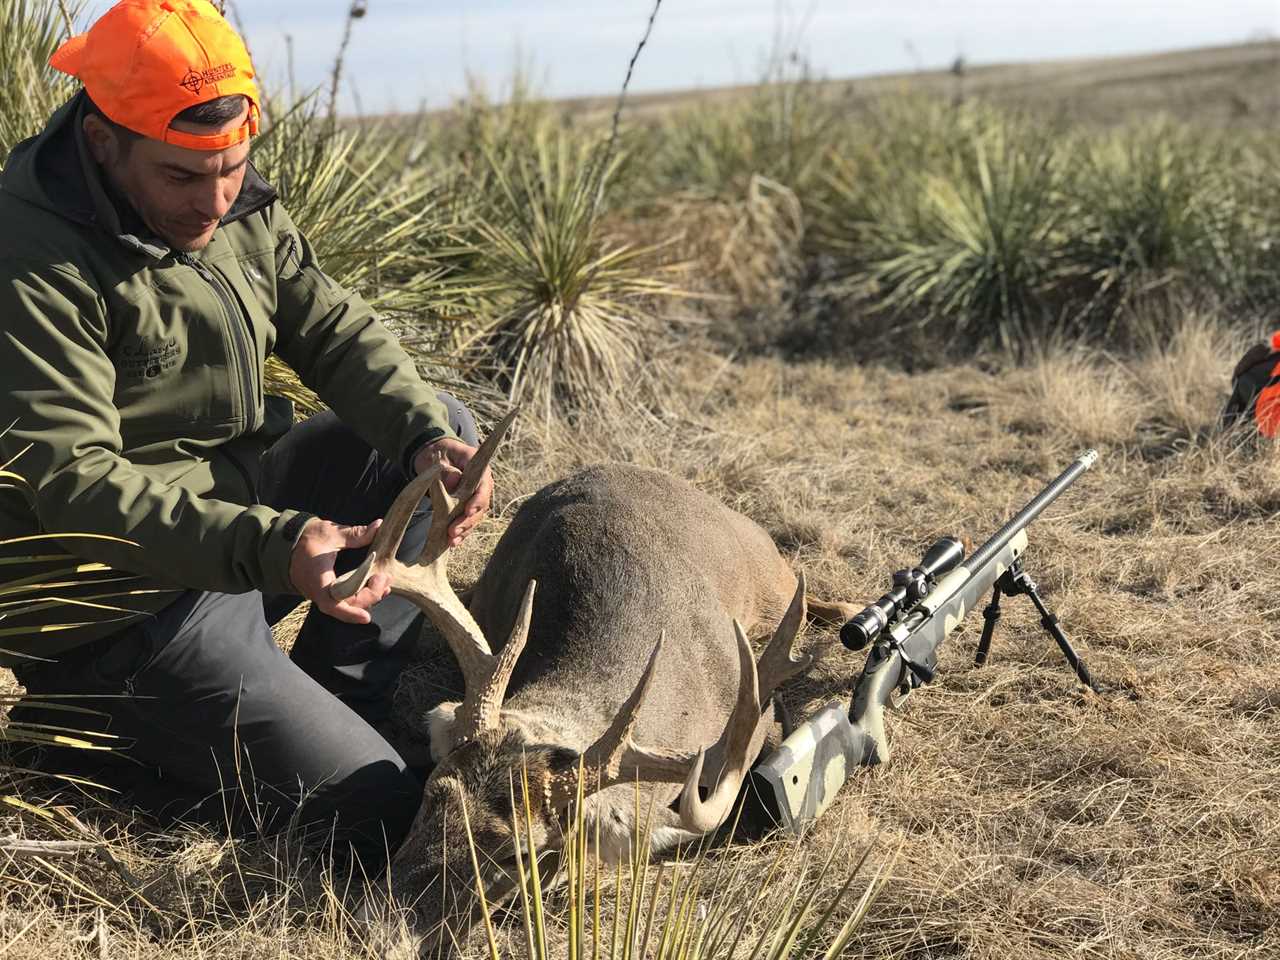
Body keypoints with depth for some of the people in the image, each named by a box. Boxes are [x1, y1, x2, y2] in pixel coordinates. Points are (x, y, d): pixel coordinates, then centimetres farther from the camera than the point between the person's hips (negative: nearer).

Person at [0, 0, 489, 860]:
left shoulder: (240, 206, 1)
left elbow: (334, 330, 3)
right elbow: (75, 482, -29)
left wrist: (427, 436, -17)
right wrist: (268, 548, -41)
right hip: (126, 608, -8)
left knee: (446, 426, 7)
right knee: (388, 813, -9)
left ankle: (333, 698, 7)